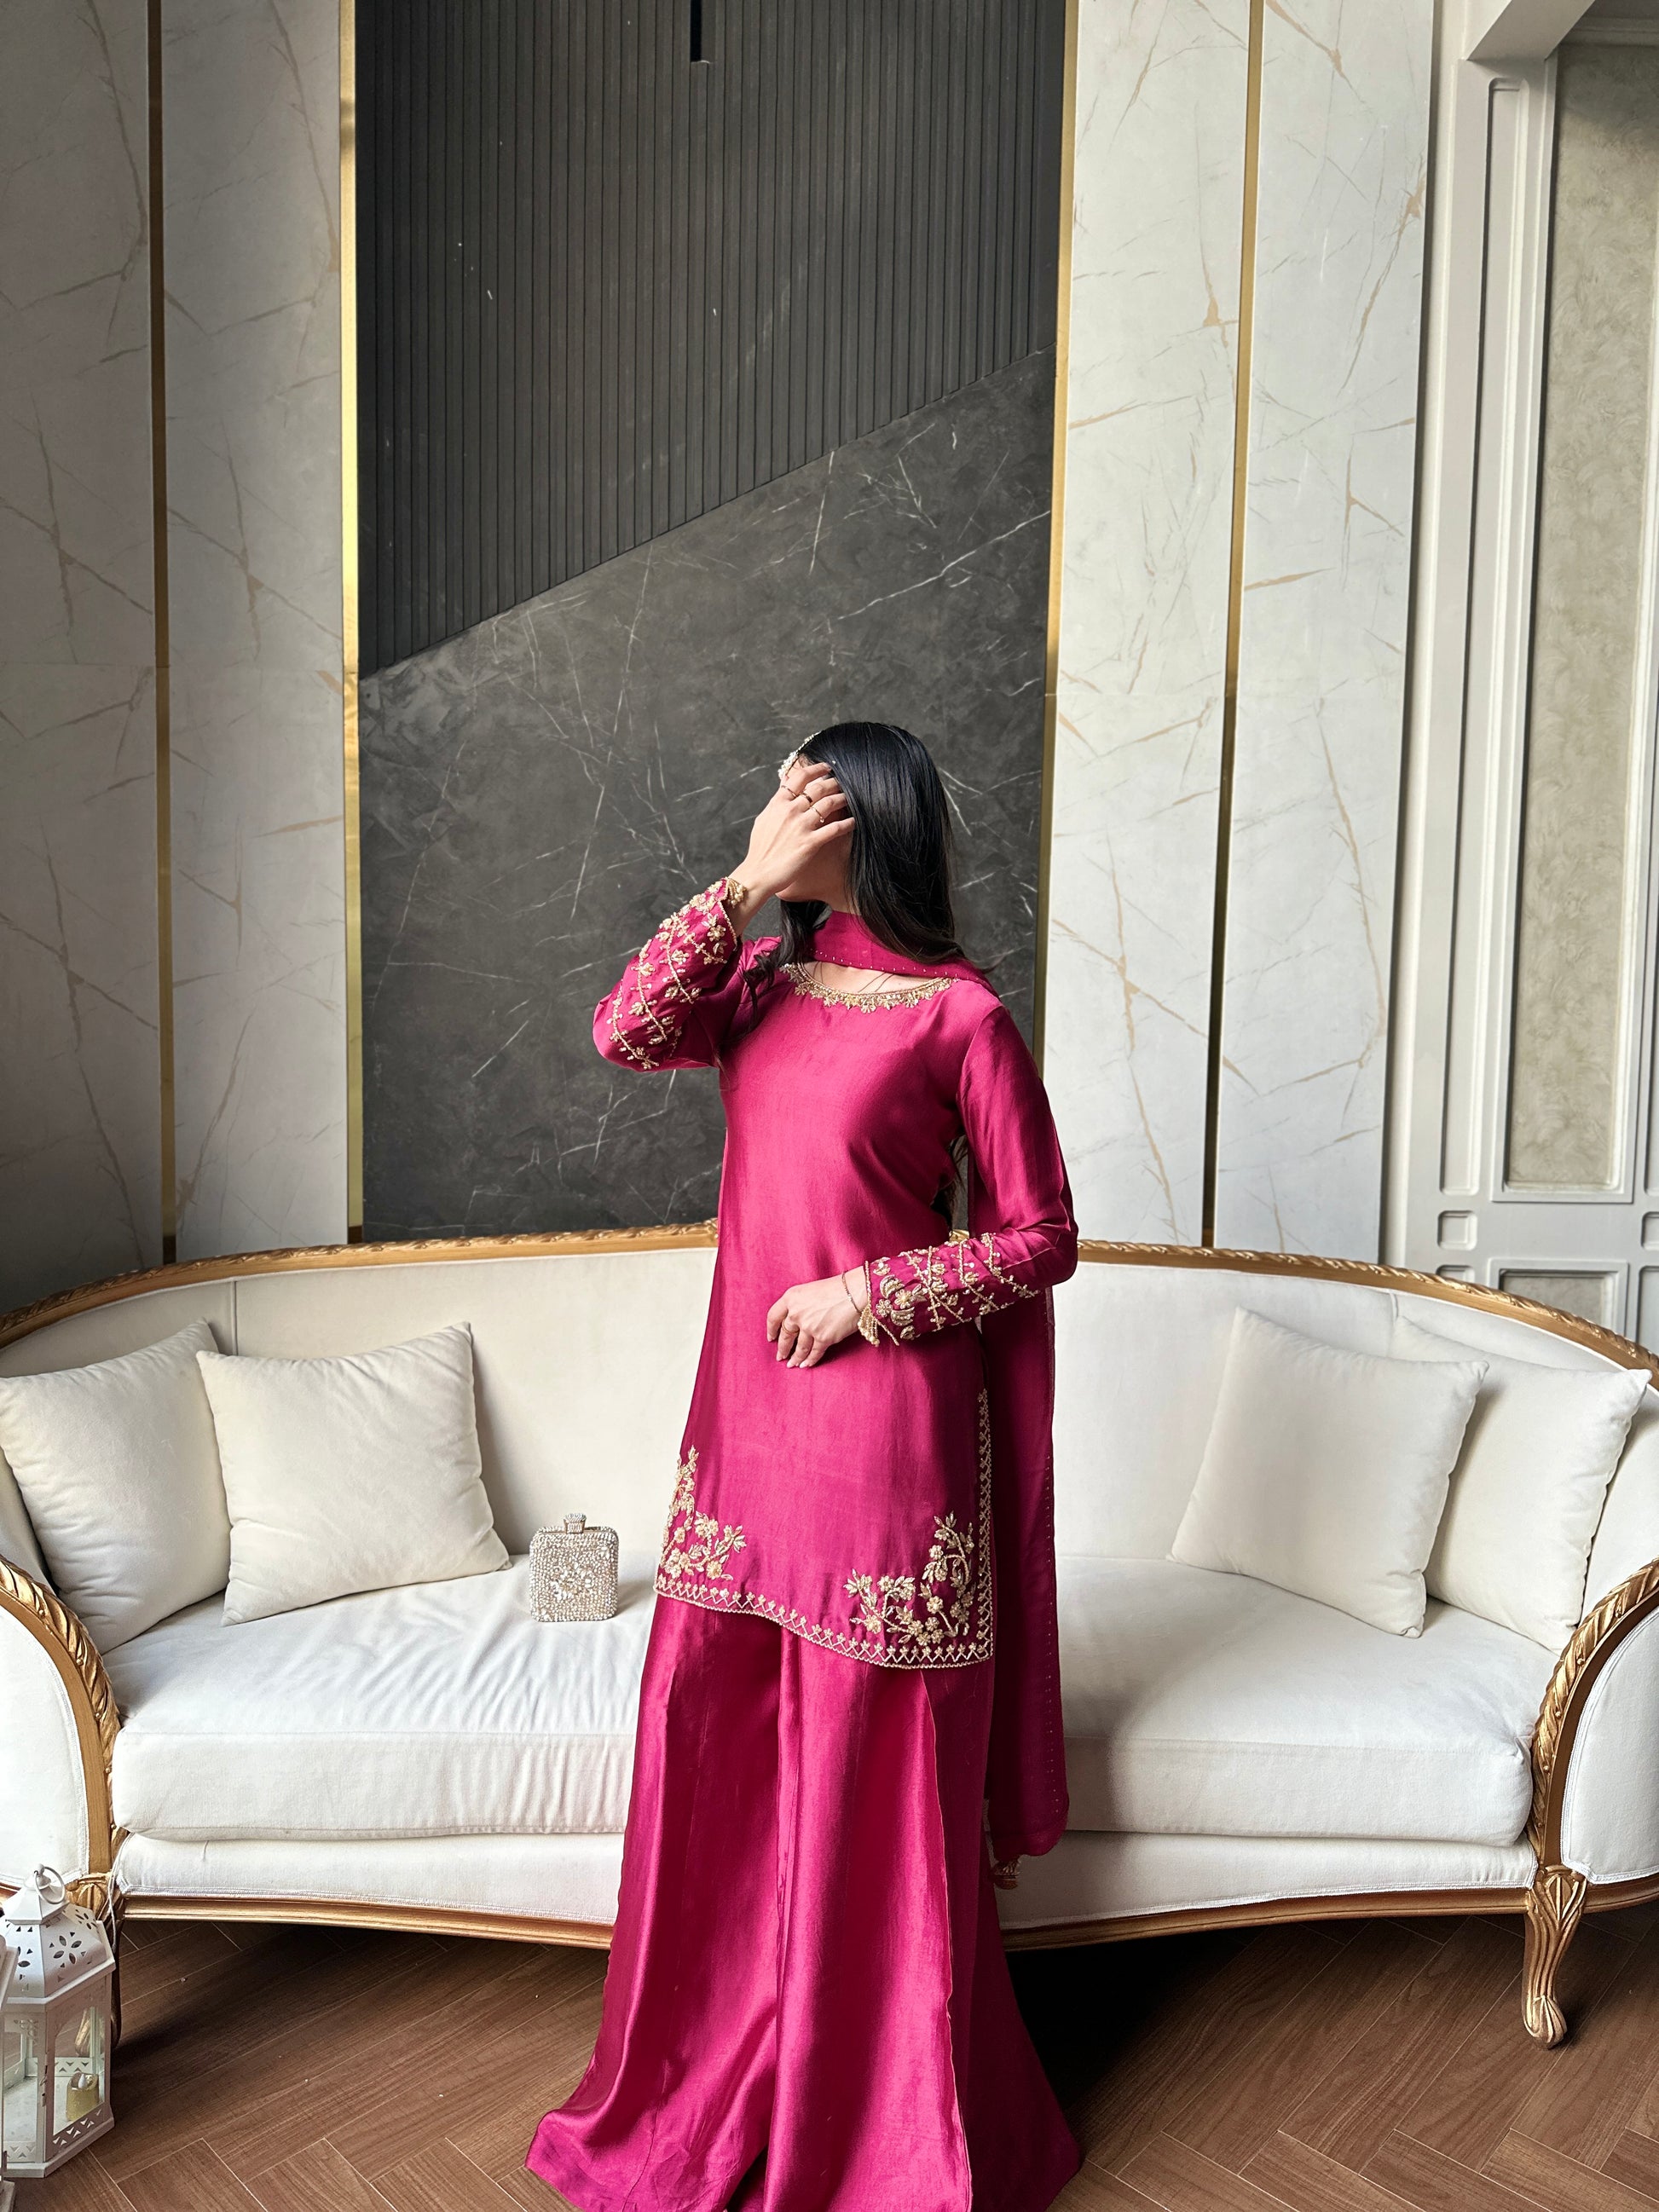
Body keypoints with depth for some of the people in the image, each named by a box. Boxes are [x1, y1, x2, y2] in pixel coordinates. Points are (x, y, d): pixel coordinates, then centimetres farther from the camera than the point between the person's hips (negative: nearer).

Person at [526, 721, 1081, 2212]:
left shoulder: (961, 1014, -9)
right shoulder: (767, 979, 9)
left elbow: (1042, 1237, -7)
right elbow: (624, 1035, -8)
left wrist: (869, 1291, -14)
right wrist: (741, 887, -13)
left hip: (882, 1418, -6)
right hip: (747, 1406, 6)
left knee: (872, 1757, 6)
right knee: (713, 1728, 13)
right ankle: (720, 2079, 37)